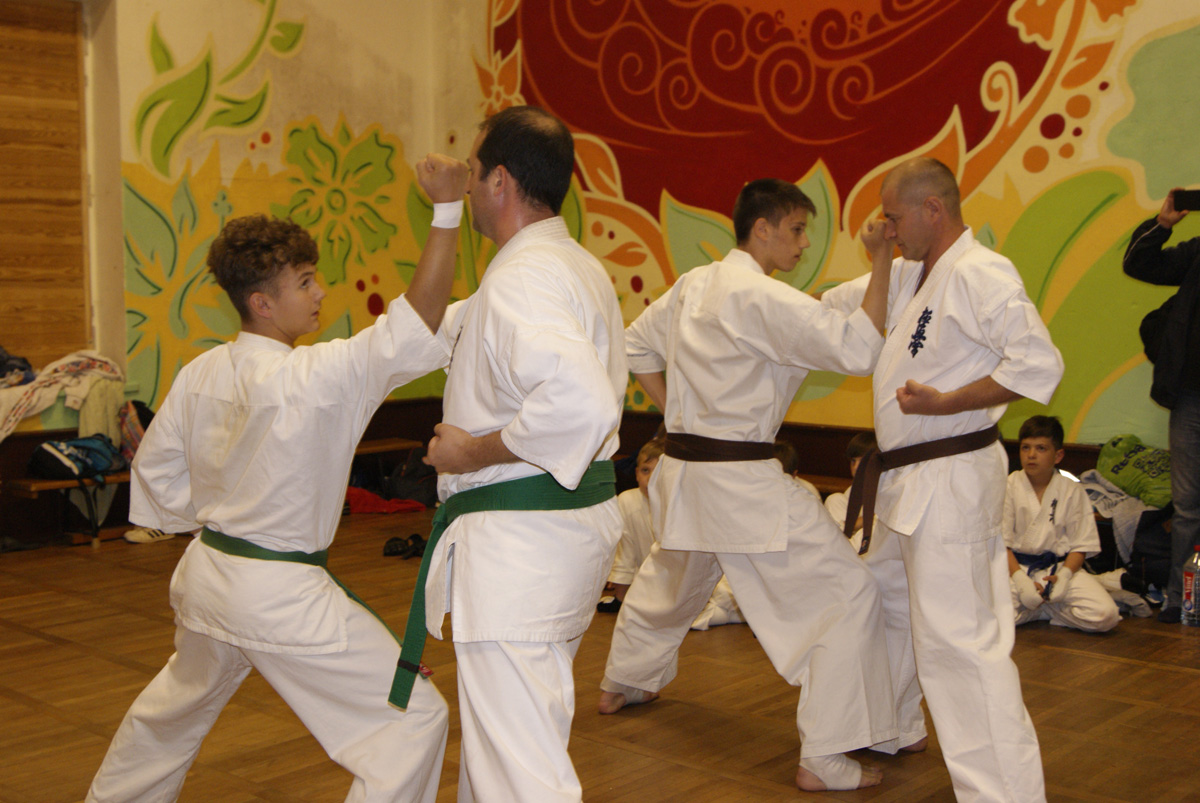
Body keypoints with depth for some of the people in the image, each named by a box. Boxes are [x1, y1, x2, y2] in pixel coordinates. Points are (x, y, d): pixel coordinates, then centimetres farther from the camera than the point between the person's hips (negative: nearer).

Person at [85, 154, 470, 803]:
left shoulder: (201, 374, 0)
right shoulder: (312, 377, -23)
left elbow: (157, 468, 10)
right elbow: (417, 322, -26)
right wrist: (446, 209, -28)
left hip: (206, 572, 9)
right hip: (280, 595, -9)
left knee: (180, 701, 37)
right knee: (413, 719, -3)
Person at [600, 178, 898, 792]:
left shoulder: (693, 285, 8)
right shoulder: (762, 298, -18)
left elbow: (636, 345, 20)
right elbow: (857, 349, -22)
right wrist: (882, 263, -18)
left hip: (683, 467, 9)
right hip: (742, 483, -9)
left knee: (667, 583, 32)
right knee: (846, 594, -4)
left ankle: (620, 686, 53)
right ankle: (823, 760, -3)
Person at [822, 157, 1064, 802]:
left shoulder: (981, 275, -16)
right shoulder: (912, 277, 13)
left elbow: (1040, 364, -23)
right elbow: (834, 308, 25)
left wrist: (946, 403, -22)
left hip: (949, 480, -10)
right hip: (906, 480, 10)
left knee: (957, 636, -12)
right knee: (886, 603, 24)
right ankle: (892, 731, 44)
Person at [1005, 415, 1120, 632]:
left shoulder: (1072, 491, 1)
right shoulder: (1009, 487, -2)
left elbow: (1081, 545, 2)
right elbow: (1001, 542, -3)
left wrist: (1065, 574, -17)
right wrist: (1019, 578, -18)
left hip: (1059, 566, 1)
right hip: (1016, 566, -1)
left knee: (1105, 615, -22)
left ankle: (1042, 609, 2)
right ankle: (1051, 607, -1)